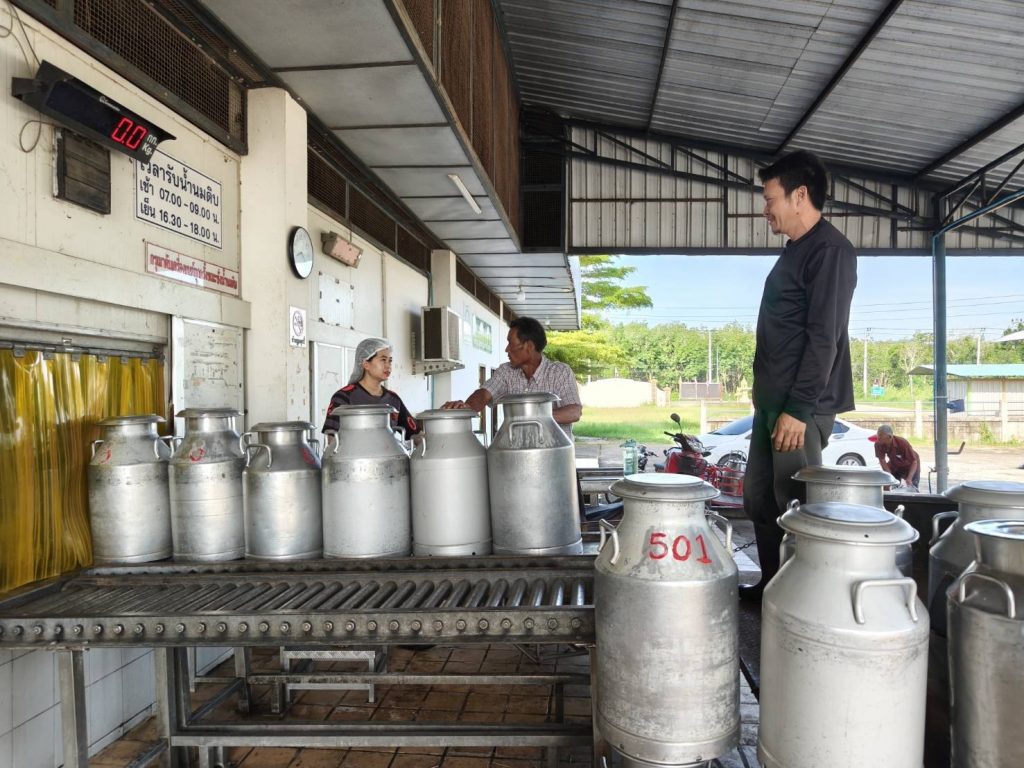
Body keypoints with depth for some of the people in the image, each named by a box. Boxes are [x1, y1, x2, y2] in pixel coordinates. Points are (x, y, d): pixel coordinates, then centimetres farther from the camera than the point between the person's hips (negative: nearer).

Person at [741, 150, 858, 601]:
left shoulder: (830, 250, -12)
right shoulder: (796, 250, 18)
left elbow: (823, 338, -19)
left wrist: (798, 409, -22)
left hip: (801, 405, -10)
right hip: (774, 399, 10)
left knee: (796, 506, -4)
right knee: (760, 500, 13)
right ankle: (771, 586, 25)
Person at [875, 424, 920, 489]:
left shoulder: (903, 443, -35)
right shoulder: (878, 445, -26)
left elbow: (914, 461, -30)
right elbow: (882, 461, -18)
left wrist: (909, 478, -42)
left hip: (910, 466, -3)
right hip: (895, 467, 4)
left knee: (912, 488, -12)